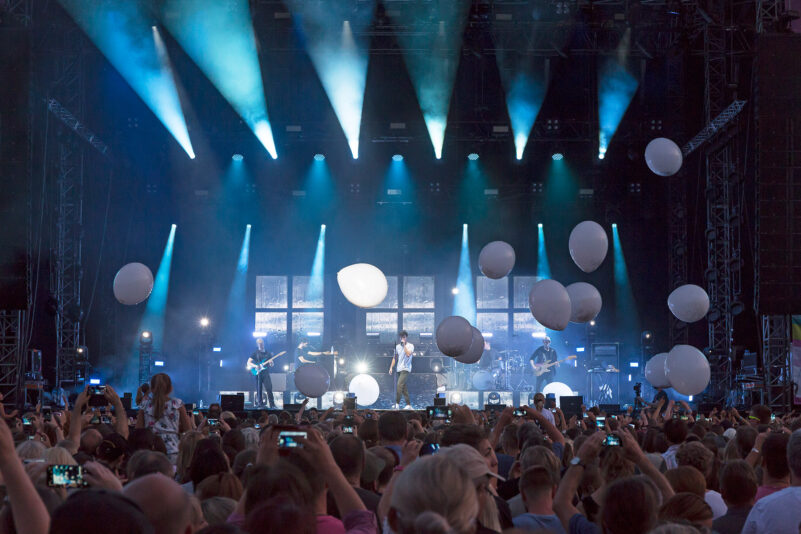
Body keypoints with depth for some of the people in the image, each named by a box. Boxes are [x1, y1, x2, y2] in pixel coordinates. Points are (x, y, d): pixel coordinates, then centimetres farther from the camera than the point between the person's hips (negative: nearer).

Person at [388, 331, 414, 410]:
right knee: (404, 387, 5)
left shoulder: (410, 346, -1)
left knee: (399, 385, -18)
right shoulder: (397, 346, 14)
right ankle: (408, 405, 9)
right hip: (399, 369, 6)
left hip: (406, 368, -6)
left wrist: (404, 344, -13)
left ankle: (397, 404, -20)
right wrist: (391, 367, 11)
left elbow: (408, 354, -19)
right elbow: (395, 357, 18)